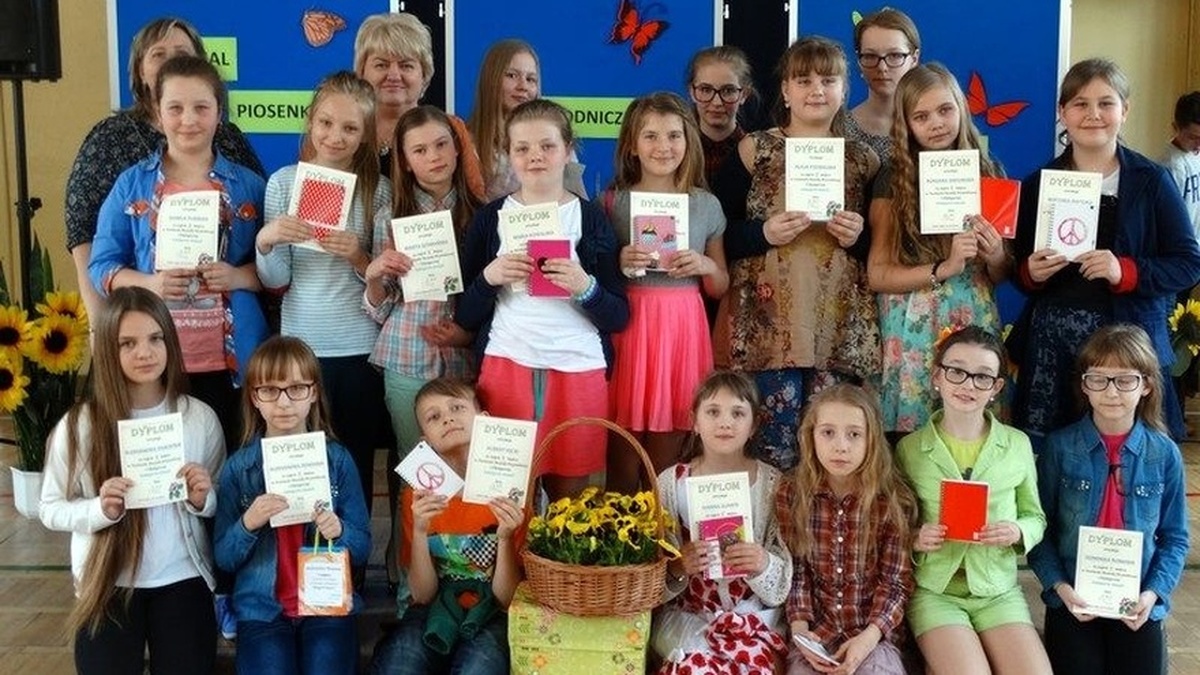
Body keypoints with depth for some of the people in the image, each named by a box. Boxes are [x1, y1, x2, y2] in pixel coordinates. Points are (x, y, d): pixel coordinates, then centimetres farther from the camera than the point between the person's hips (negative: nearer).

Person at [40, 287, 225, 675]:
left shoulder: (199, 417, -4)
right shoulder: (79, 425, -10)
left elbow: (219, 505, 7)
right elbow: (50, 509, -3)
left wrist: (203, 500, -15)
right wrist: (100, 509, -21)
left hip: (183, 581, 1)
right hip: (106, 586, -1)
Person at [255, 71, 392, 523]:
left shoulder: (378, 189, 1)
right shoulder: (284, 183, 1)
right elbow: (276, 283, -1)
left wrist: (359, 257, -19)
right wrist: (265, 242, -20)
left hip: (360, 346, 0)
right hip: (302, 344, 0)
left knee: (357, 461, 6)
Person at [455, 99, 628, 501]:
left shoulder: (591, 218, 4)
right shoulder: (490, 218, 5)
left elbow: (618, 318, 1)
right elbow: (464, 317, 5)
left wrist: (585, 287, -16)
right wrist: (488, 278, -12)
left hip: (578, 370, 0)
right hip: (506, 366, 0)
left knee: (570, 498, 4)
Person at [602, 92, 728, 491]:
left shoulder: (706, 205, 7)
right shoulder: (612, 202, 2)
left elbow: (721, 288, 13)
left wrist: (705, 266, -7)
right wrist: (618, 263, -14)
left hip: (683, 329, 2)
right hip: (627, 327, -1)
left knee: (666, 464, 8)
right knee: (622, 464, 1)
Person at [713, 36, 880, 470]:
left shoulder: (863, 160, 11)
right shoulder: (753, 150, 4)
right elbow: (718, 239, 3)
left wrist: (859, 236, -3)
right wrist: (763, 233, -13)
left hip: (841, 324, 2)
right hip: (769, 320, -2)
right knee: (775, 438, -4)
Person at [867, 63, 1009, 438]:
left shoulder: (987, 172, 7)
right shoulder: (893, 179, 0)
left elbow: (1002, 276, 13)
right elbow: (877, 275, -4)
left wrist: (995, 257, -8)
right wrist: (943, 269, -15)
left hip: (978, 322, 2)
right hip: (915, 329, -2)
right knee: (914, 432, -1)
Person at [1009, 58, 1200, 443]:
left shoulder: (1152, 182, 3)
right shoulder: (1038, 184, 9)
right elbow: (1018, 268, 14)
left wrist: (1125, 272, -13)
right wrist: (1030, 273, -7)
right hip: (1051, 337, 2)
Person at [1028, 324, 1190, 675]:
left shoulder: (1164, 454, -3)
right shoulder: (1059, 446, -7)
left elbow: (1175, 537, 2)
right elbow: (1040, 526, -4)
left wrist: (1154, 592, -11)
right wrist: (1059, 586, -15)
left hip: (1137, 605, 1)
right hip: (1073, 602, -1)